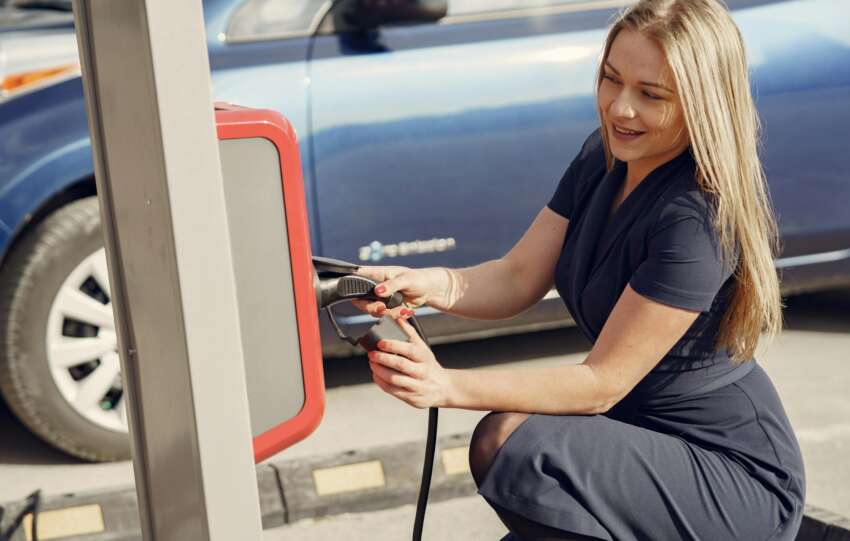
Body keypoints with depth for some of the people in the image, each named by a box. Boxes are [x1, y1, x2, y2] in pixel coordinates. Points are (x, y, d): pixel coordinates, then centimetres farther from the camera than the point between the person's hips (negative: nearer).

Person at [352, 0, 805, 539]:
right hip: (646, 432, 8)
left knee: (509, 444, -27)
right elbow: (519, 278, -1)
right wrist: (429, 284, -22)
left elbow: (603, 382, -24)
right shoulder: (603, 157, 0)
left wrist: (449, 386, -32)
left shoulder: (698, 220, -26)